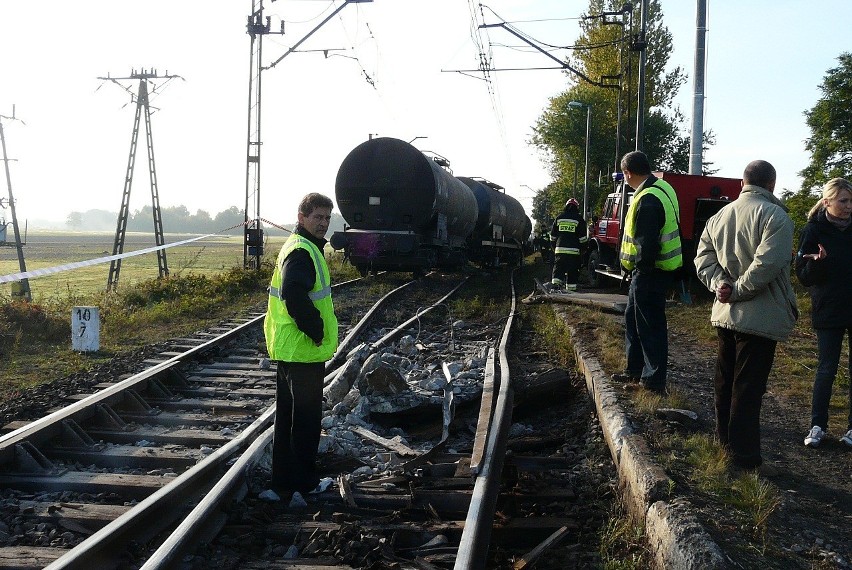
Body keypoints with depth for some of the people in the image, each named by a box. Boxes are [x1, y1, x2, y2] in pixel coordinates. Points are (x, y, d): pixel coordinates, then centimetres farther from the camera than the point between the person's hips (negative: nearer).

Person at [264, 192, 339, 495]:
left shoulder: (301, 247, 17)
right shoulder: (302, 252, -18)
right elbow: (295, 296, -32)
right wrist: (316, 331, -22)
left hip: (289, 348, 11)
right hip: (303, 350, -11)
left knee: (288, 414, 17)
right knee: (306, 416, 0)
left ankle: (285, 477, 28)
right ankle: (303, 481, 11)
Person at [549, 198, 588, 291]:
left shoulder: (559, 218, 9)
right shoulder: (579, 219, 0)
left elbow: (553, 235, 13)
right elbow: (583, 238, -1)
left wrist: (554, 248, 23)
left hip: (560, 249, 2)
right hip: (574, 250, -2)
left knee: (558, 270, 3)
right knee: (572, 273, 5)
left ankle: (554, 285, -14)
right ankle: (571, 290, 6)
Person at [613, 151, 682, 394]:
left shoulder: (648, 200, -24)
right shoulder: (661, 187, 9)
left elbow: (647, 243, -27)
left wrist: (642, 266, -13)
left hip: (651, 272, -11)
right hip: (647, 270, 11)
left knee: (650, 325, -1)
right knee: (633, 319, 20)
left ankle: (654, 380, 8)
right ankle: (634, 370, 32)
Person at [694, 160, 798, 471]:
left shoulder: (720, 216, 9)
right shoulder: (775, 216, -15)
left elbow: (703, 257, 4)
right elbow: (766, 264, -25)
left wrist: (720, 284, -8)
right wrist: (738, 291, -15)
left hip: (724, 314, 7)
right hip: (760, 316, -7)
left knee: (725, 380, 18)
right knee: (748, 387, -1)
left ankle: (725, 439, 30)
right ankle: (743, 455, 5)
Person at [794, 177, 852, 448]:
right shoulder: (814, 230, -5)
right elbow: (803, 275, -7)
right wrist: (817, 262, -25)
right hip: (829, 311, -3)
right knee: (827, 369, 2)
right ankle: (818, 426, 14)